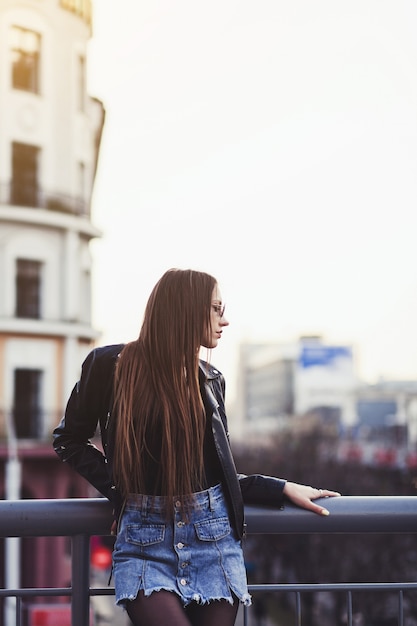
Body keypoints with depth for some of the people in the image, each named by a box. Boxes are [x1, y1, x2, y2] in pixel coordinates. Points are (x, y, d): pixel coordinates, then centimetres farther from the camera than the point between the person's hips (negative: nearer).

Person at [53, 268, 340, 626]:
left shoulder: (210, 379, 9)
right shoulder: (112, 365, -3)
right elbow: (69, 439, 7)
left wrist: (284, 489, 6)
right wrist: (119, 489, -4)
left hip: (212, 533, 4)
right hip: (146, 539, -4)